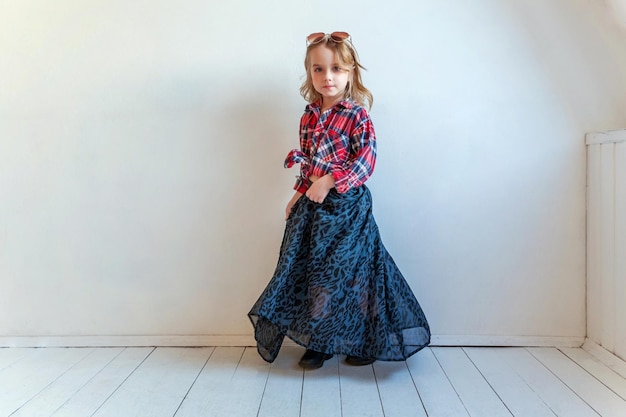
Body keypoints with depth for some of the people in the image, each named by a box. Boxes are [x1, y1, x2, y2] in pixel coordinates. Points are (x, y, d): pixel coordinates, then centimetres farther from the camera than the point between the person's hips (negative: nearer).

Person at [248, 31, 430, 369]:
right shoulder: (309, 117, 11)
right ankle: (318, 342, 22)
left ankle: (364, 341, 19)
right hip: (313, 205, 6)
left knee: (348, 270, -1)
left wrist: (329, 182, -23)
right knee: (309, 268, 7)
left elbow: (366, 161, -17)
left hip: (347, 205, -6)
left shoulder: (357, 115, -8)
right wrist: (299, 194, 10)